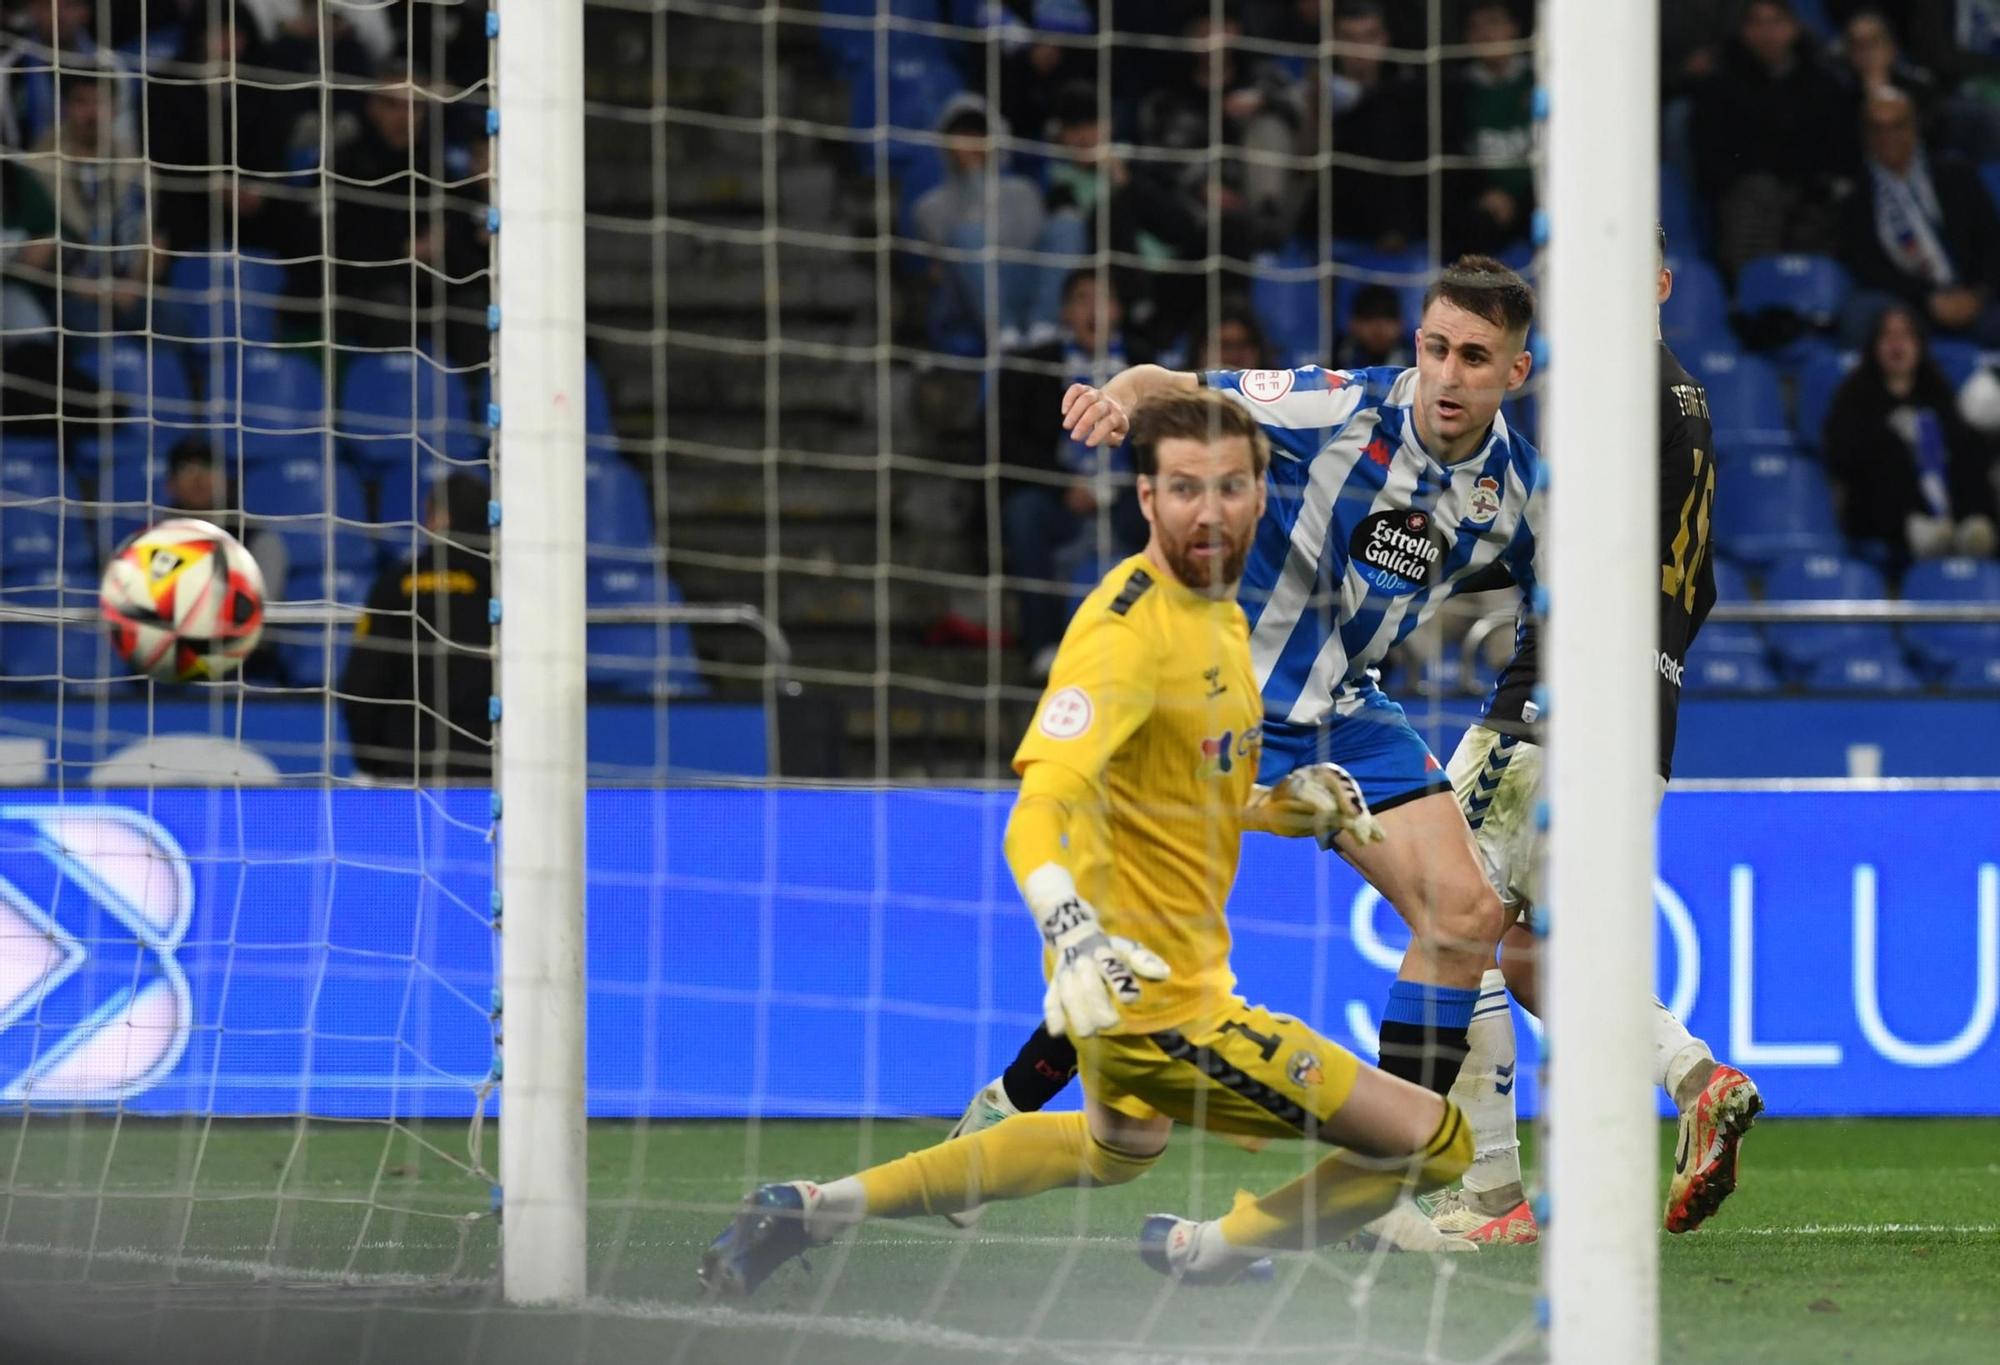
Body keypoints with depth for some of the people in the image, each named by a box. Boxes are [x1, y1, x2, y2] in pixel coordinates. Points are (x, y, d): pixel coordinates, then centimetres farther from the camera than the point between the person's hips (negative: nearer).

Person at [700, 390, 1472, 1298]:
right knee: (1435, 1143, -9)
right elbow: (1039, 811, -35)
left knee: (1119, 1146, 40)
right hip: (1165, 1005, -11)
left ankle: (814, 1212, 37)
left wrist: (1288, 807, 3)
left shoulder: (1218, 612, 6)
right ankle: (1209, 1255, 15)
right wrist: (1074, 936, -52)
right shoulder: (1130, 631, -23)